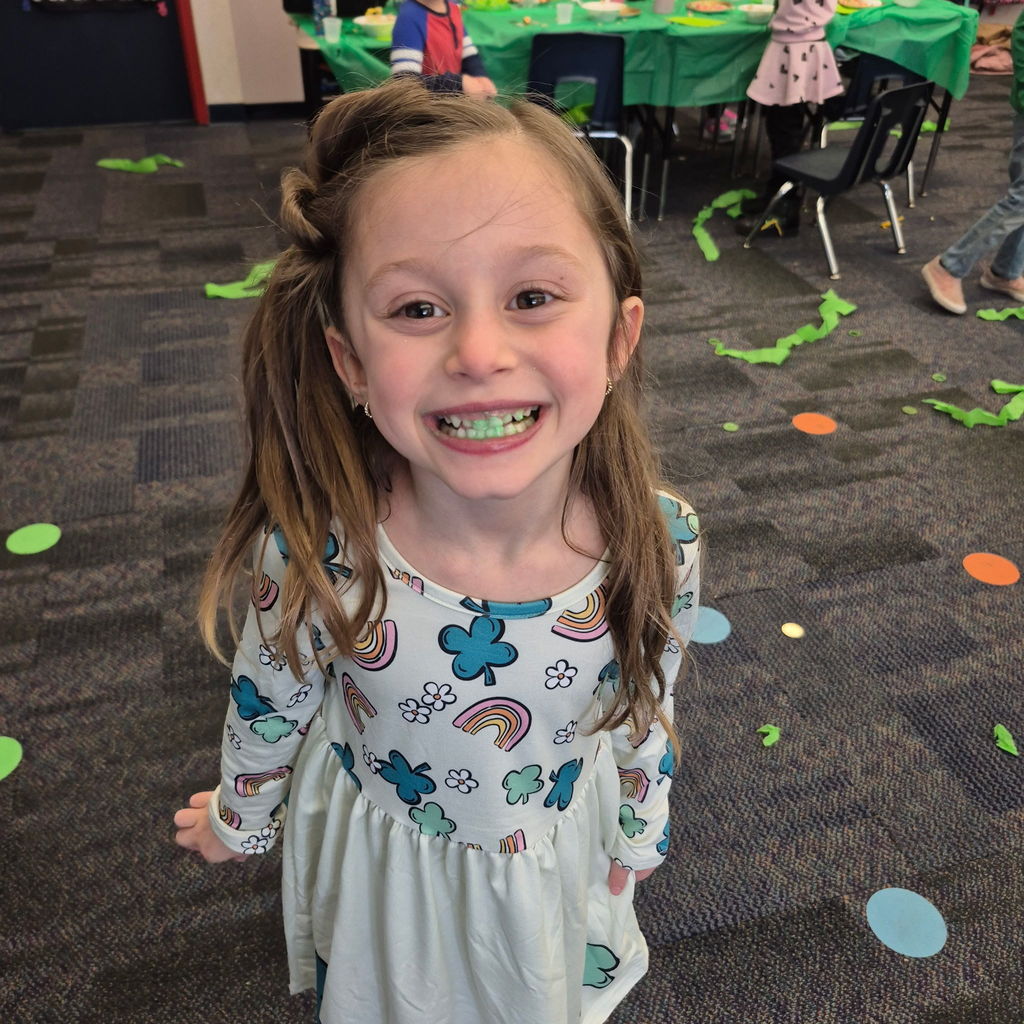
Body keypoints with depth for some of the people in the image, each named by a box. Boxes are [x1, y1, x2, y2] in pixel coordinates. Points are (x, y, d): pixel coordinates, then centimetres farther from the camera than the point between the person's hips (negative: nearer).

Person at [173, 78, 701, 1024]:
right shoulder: (316, 553, -33)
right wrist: (238, 818, 6)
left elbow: (647, 716, -8)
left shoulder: (658, 543, -29)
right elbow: (268, 708, -11)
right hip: (382, 861, 0)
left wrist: (637, 840, 7)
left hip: (559, 852, 1)